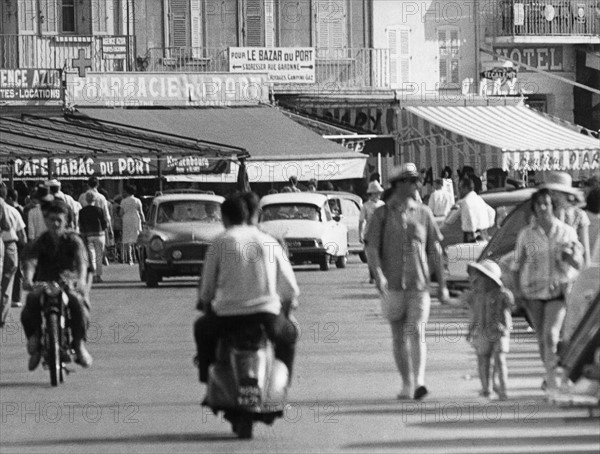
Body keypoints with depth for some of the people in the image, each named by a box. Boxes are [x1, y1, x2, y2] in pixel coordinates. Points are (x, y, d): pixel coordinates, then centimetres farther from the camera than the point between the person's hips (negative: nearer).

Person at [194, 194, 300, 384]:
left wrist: (203, 301, 29)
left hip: (228, 315, -1)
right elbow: (289, 286, 11)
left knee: (202, 329, 32)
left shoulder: (219, 243, 3)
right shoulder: (269, 242, 8)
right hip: (267, 313, 1)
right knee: (289, 334, 33)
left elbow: (207, 285, 7)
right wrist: (290, 301, 33)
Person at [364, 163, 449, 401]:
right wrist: (378, 275, -21)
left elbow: (434, 251, 12)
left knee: (416, 332, -15)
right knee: (399, 337, 7)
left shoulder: (423, 213, 8)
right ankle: (407, 384, 17)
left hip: (419, 284, 0)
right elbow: (372, 248, -4)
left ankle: (419, 382, -24)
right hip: (392, 286, 0)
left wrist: (442, 284, 10)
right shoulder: (382, 214, 2)